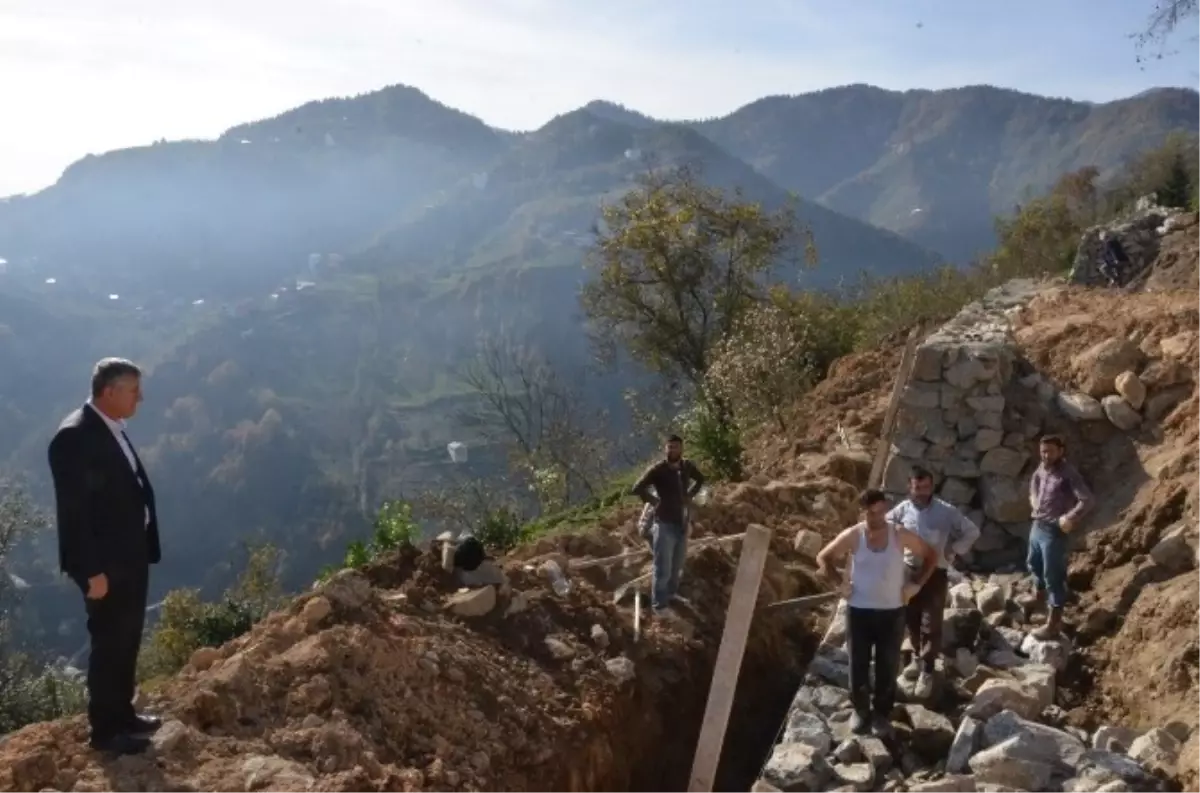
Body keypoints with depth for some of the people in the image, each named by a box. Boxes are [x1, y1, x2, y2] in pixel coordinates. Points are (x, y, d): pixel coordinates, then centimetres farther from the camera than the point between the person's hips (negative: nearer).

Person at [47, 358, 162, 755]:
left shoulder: (111, 429, 8)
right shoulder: (75, 436, -20)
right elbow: (73, 510, -21)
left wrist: (142, 551, 13)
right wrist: (93, 570, -21)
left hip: (130, 555, 9)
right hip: (105, 562, -9)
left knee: (127, 641, 19)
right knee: (110, 644, 4)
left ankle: (122, 714, 34)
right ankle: (105, 730, 18)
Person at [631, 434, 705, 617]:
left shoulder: (687, 466, 0)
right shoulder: (658, 469, -16)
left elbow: (700, 479, 21)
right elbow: (637, 488, -19)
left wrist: (690, 495, 9)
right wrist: (654, 501, -13)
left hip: (682, 523, 6)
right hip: (665, 524, -6)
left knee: (677, 564, 21)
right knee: (663, 567, -1)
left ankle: (671, 593, 40)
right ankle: (659, 604, 9)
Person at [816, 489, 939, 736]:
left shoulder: (900, 535, -7)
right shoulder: (853, 535, -8)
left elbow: (931, 555, 5)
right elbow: (823, 558, 4)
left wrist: (916, 584, -2)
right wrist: (839, 584, -5)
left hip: (892, 611, 0)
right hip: (859, 610, 0)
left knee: (888, 666, 8)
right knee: (858, 665, 7)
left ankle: (883, 714, 23)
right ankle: (860, 711, 24)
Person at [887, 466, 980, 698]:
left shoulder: (946, 511, -13)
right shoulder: (902, 509, -4)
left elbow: (972, 531, -4)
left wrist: (954, 552, -9)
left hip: (936, 573, -3)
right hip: (909, 571, 3)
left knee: (932, 624, -1)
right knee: (911, 619, 16)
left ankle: (927, 671, 6)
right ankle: (917, 658, 36)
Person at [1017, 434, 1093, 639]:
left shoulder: (1068, 474, -20)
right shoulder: (1041, 470, 4)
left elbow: (1087, 500, -26)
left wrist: (1069, 519, -27)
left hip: (1054, 531, -9)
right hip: (1037, 526, 9)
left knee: (1054, 577, -3)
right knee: (1034, 564, 28)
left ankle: (1054, 624, 3)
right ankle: (1038, 597, 54)